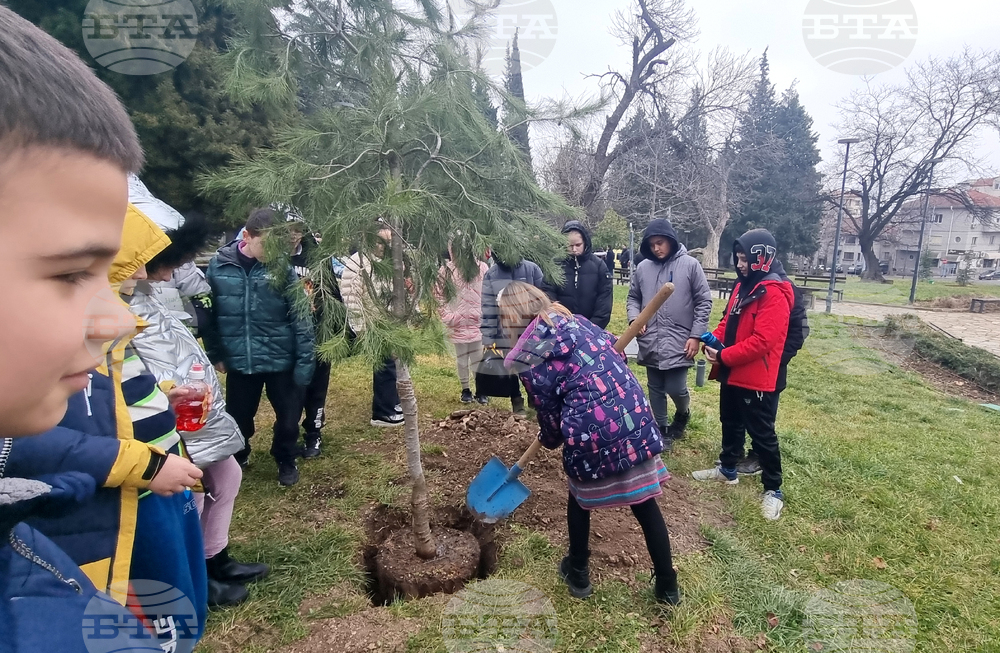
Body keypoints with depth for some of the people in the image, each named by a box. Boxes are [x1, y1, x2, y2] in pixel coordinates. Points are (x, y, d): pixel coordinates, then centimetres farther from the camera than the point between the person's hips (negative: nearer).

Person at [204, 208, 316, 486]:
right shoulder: (219, 265, -6)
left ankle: (285, 460, 37)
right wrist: (215, 354, 5)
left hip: (280, 360, -1)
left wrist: (304, 359, -11)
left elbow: (301, 317, -9)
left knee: (288, 416, 11)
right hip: (239, 361, 1)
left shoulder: (282, 267, -10)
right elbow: (210, 313, 3)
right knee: (238, 418, 17)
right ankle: (238, 457, 46)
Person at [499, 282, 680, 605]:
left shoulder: (528, 359, -4)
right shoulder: (573, 319, 11)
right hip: (635, 415, 5)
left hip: (592, 429, -5)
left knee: (580, 499, 24)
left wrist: (549, 440, 23)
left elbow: (550, 415, 2)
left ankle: (578, 574, 40)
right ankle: (667, 586, 31)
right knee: (645, 502, 19)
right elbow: (614, 348, 19)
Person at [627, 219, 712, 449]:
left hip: (678, 342, -3)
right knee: (656, 390, 12)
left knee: (675, 388, -4)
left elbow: (704, 302, -2)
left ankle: (682, 414, 29)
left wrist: (696, 336, -7)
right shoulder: (642, 268, 4)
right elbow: (633, 298, 15)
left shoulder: (690, 265, -4)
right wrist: (634, 318, -5)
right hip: (650, 343, 3)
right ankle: (662, 429, 29)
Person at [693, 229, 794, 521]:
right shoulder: (743, 286, 10)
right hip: (732, 374, 9)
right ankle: (727, 469, 40)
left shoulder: (774, 294, -20)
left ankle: (773, 489, 18)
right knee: (731, 424, 22)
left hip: (756, 380, -9)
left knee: (762, 435, 3)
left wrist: (723, 356, -21)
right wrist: (713, 339, -3)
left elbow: (761, 342, -27)